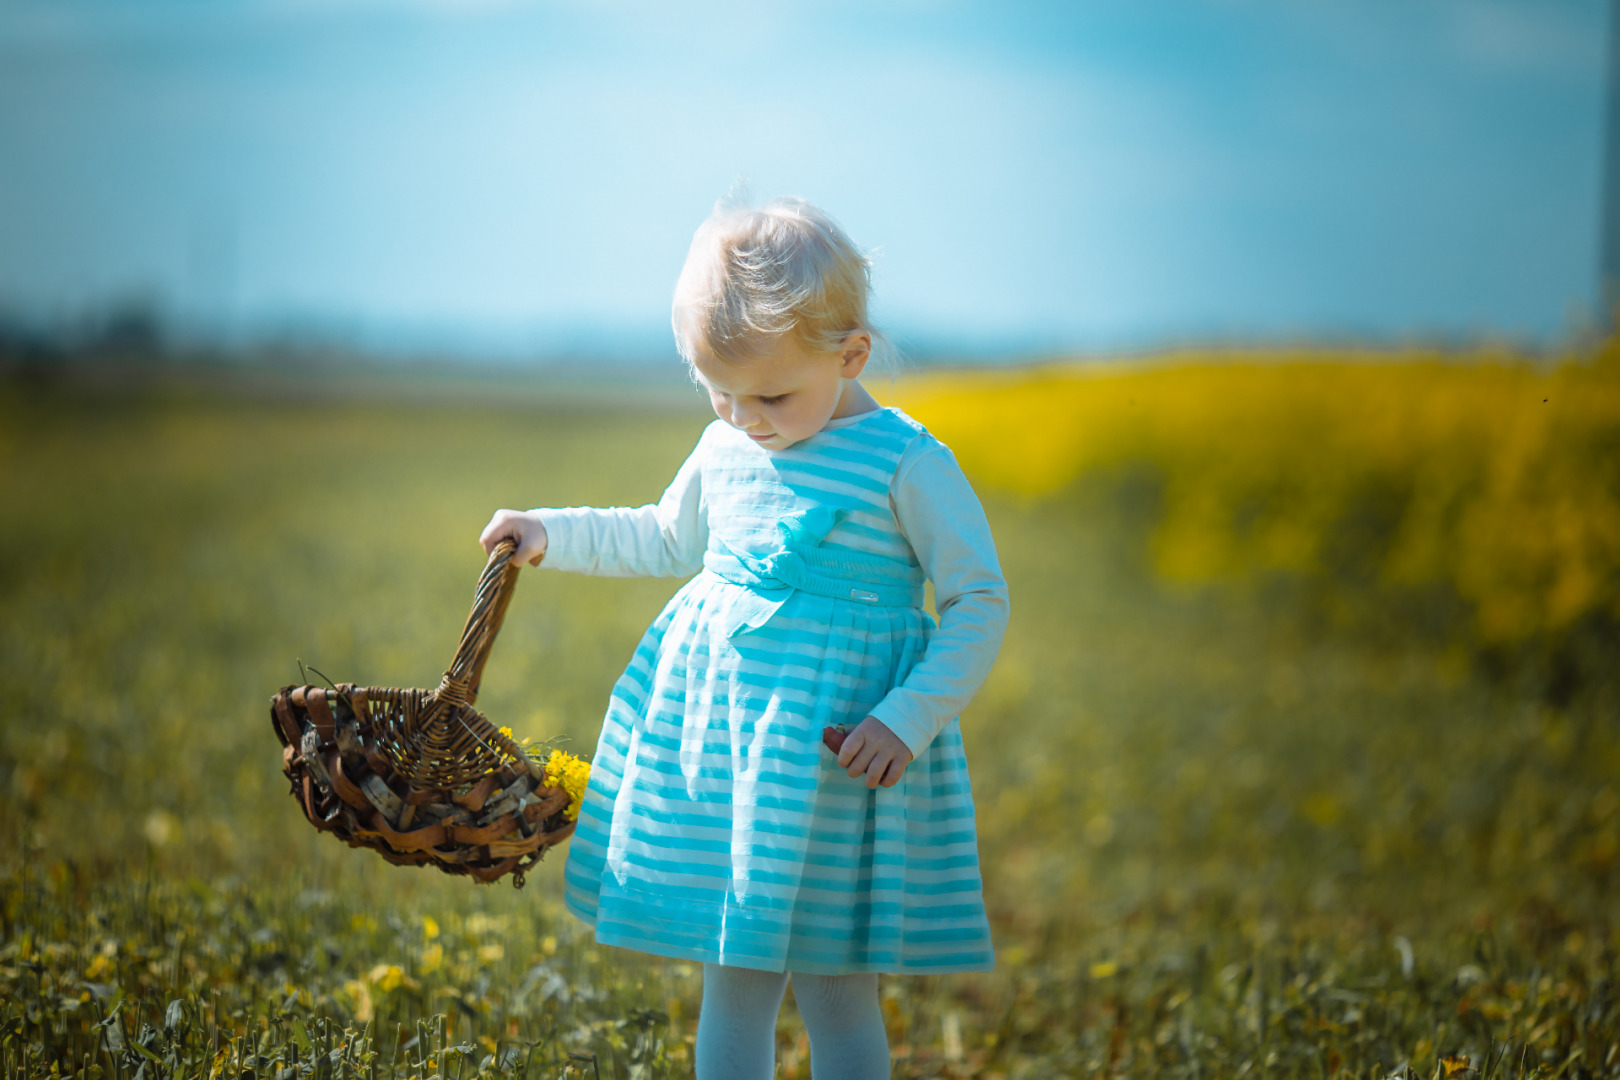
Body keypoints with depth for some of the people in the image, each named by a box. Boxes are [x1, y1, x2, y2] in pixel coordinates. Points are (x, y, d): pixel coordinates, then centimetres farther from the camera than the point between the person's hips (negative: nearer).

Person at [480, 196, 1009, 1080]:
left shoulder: (906, 465, -11)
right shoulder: (724, 451, 7)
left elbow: (980, 603, -9)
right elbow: (669, 539, 28)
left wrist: (909, 720, -17)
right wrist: (553, 535, 22)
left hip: (834, 749, -5)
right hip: (715, 724, 5)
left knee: (833, 983, 1)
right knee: (732, 975, 10)